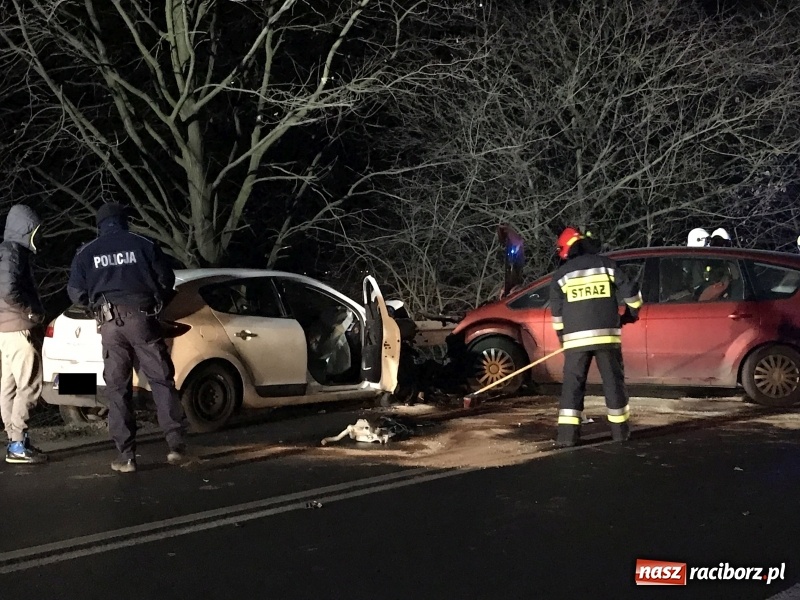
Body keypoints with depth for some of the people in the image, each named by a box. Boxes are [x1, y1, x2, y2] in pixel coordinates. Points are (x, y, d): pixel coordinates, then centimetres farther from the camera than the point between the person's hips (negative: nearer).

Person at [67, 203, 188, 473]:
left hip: (110, 324, 1)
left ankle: (126, 456, 4)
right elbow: (167, 280, 6)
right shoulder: (144, 245, 5)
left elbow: (76, 294, 8)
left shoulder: (86, 253, 9)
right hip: (142, 318, -1)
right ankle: (176, 444, -2)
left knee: (117, 389, 6)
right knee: (161, 380, 5)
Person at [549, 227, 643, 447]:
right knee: (613, 380, 10)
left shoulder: (561, 274, 7)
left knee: (572, 383, 2)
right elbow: (629, 291, 3)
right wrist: (631, 312, 22)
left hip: (576, 337, 0)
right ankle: (620, 429, 15)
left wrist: (563, 337, 21)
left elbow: (557, 312, 9)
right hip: (606, 334, 0)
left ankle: (568, 433, -5)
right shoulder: (606, 264, 6)